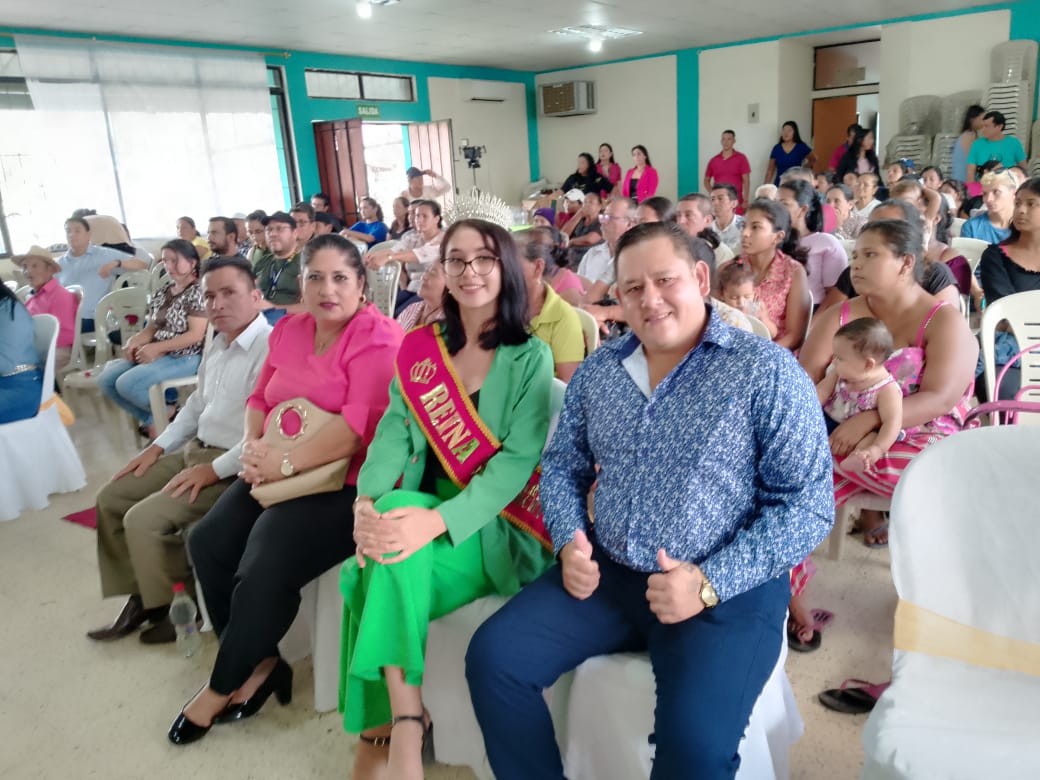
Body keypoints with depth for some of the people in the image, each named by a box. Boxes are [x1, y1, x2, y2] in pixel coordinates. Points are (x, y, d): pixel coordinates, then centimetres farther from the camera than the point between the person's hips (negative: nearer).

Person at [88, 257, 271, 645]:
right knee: (111, 497, 12)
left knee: (143, 520, -18)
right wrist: (157, 447, 15)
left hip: (234, 467, -10)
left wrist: (214, 470, -22)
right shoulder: (218, 343, 11)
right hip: (196, 450, 10)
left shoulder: (270, 348, -22)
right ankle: (142, 597, 21)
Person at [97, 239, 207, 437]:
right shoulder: (162, 293, 15)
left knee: (127, 384, -24)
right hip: (157, 355, 9)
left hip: (185, 358, -9)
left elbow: (196, 335, -18)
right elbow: (152, 328, 14)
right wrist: (134, 342, -9)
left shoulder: (197, 293, -11)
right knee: (106, 379, -3)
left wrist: (156, 348, -20)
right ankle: (149, 420, 7)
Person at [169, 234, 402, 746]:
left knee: (265, 569, -20)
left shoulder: (378, 339, -14)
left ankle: (222, 688, 8)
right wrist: (253, 446, -6)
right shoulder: (288, 330, 12)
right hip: (281, 473, 9)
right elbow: (260, 398, 15)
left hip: (349, 484, -8)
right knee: (207, 543, -4)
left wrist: (287, 463, -23)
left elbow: (361, 423, -23)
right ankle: (260, 662, 12)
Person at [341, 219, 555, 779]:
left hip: (497, 525, -4)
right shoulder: (419, 349, 8)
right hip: (419, 513, 4)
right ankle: (404, 724, -15)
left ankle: (386, 731, -13)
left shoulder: (530, 357, -5)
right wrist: (366, 503, -22)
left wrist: (438, 520, -29)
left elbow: (518, 458, -15)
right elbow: (393, 433, -1)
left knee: (395, 537, -29)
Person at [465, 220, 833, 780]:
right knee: (492, 657, -8)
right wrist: (568, 542, -6)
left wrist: (710, 582, -20)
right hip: (605, 573, 5)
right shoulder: (596, 370, 6)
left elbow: (807, 506, -11)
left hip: (729, 591, -4)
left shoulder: (768, 372, -9)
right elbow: (563, 467, 14)